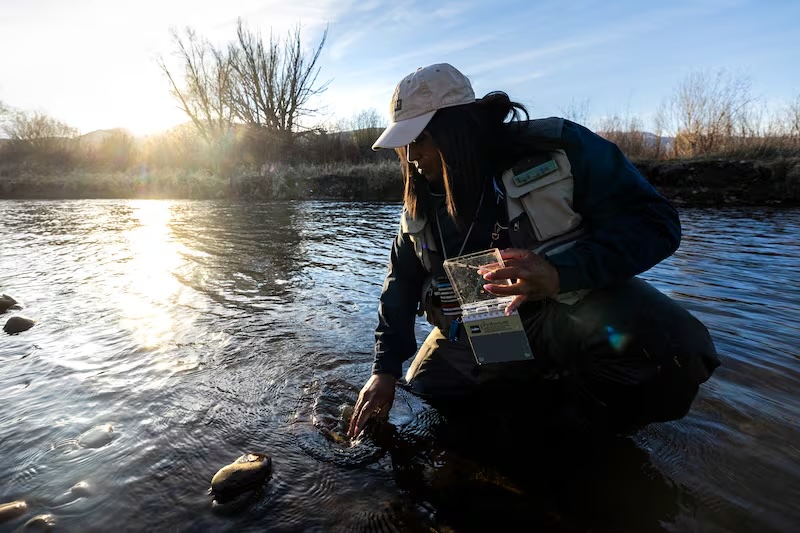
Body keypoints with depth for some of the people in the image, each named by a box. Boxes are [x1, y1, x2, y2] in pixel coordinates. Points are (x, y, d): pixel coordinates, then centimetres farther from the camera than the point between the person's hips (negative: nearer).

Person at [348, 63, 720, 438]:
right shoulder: (420, 201, 1)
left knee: (672, 349, -32)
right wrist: (385, 368, 2)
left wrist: (561, 272, -35)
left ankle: (573, 405, -1)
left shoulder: (557, 148, -15)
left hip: (571, 306, -5)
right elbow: (402, 281, 7)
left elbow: (654, 221, -17)